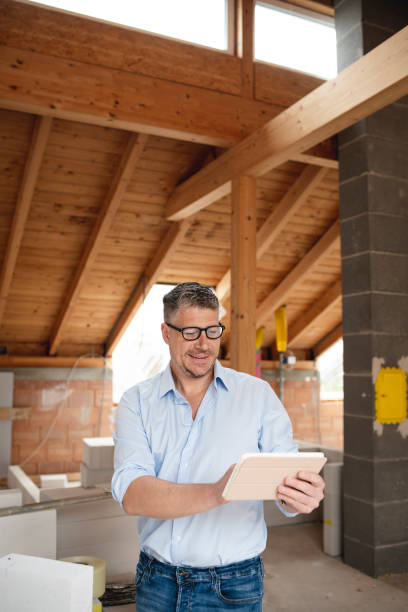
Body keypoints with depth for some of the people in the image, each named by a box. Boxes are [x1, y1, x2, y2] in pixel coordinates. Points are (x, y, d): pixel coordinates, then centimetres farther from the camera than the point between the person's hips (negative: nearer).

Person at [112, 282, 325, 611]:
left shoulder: (258, 395, -5)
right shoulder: (137, 402, -5)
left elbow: (286, 479, -8)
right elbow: (132, 495, -18)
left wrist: (302, 497, -32)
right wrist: (216, 493, -33)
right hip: (156, 582, 1)